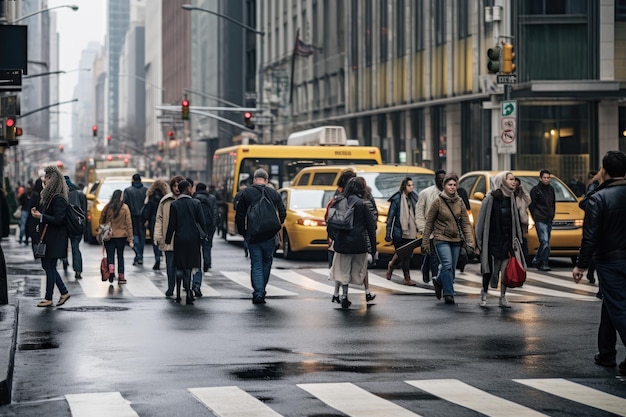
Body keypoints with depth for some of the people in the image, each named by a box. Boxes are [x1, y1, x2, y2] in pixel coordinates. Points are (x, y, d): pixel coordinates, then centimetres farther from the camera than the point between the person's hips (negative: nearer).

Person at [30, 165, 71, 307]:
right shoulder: (47, 196, 11)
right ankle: (64, 292, 23)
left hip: (54, 240, -10)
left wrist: (41, 216, -24)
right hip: (46, 237, 10)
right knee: (48, 266, 14)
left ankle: (48, 298, 9)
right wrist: (36, 212, 1)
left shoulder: (58, 199, -19)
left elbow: (59, 219, -24)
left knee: (50, 267, 0)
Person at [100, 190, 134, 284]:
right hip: (121, 236, 0)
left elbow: (101, 221, 3)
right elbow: (129, 223, -7)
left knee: (110, 255, 5)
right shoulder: (125, 208, -7)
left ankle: (111, 270, -20)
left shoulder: (107, 207, -3)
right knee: (120, 256, 12)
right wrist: (130, 239, -4)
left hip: (109, 236, 0)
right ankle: (121, 277, 14)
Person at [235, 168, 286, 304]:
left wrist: (243, 232, 9)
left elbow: (239, 215, -1)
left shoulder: (246, 193, -1)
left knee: (256, 265, 3)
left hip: (253, 236, -1)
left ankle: (258, 293, -7)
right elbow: (283, 213, 6)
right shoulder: (274, 193, 3)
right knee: (267, 262, 17)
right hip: (269, 236, 1)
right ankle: (261, 291, 19)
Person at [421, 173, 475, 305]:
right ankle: (449, 294, -15)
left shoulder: (459, 202, 7)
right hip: (441, 239, -4)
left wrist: (470, 240, -4)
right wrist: (425, 242, -1)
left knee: (451, 268, 7)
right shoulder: (438, 202, -4)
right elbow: (429, 222, 0)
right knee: (447, 265, -19)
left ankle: (438, 281, 37)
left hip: (456, 239, 4)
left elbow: (465, 223, 7)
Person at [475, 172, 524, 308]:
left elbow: (515, 219, 14)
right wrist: (479, 240, -8)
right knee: (490, 269, 1)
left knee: (506, 269, 2)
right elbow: (482, 220, -7)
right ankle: (484, 293, 22)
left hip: (507, 240, 5)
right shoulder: (490, 198, -10)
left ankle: (503, 297, 10)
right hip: (492, 240, -5)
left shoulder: (511, 198, 8)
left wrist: (517, 238, 10)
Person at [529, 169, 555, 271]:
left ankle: (536, 261, 20)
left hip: (549, 220, 7)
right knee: (545, 241, -16)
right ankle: (544, 264, -13)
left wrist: (552, 215, 16)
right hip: (540, 220, -7)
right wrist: (536, 217, -3)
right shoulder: (535, 190, -5)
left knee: (546, 243, 9)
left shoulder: (551, 189, 14)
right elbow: (531, 205, -3)